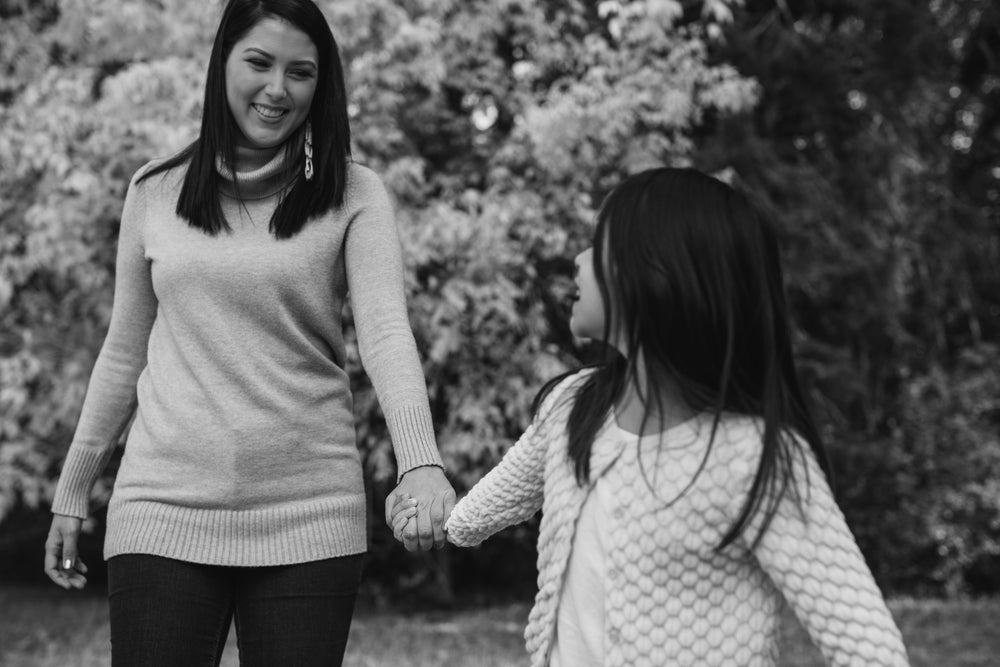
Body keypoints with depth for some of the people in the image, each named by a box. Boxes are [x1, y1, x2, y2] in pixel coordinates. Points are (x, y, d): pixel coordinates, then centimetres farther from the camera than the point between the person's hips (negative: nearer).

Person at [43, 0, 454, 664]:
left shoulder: (353, 196, 0)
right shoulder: (156, 193, 8)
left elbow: (387, 331, -12)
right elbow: (124, 353, 14)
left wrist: (421, 464, -28)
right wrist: (72, 491, 15)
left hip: (310, 515, -1)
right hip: (164, 509, 2)